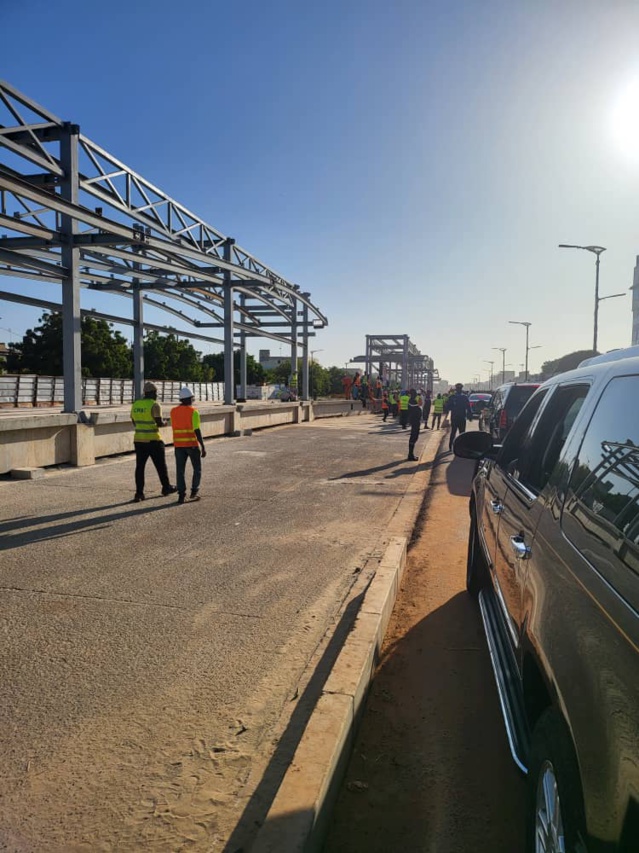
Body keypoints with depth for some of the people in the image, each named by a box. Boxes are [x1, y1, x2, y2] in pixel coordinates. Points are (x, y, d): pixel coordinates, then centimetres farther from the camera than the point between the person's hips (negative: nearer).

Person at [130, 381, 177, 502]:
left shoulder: (135, 405, 8)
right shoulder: (155, 405, -13)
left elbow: (134, 423, 14)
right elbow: (159, 423, -18)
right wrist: (164, 423, 3)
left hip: (138, 440, 5)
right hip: (153, 440, -5)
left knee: (140, 466, 7)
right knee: (161, 465, 11)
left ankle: (139, 493, 4)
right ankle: (166, 488, 25)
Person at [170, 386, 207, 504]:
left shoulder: (173, 411, 4)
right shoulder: (193, 411, -11)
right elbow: (197, 431, -17)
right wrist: (203, 447, -15)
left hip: (178, 444, 4)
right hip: (192, 444, -4)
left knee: (180, 470, 7)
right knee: (197, 469, 13)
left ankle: (181, 495, 3)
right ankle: (194, 492, 7)